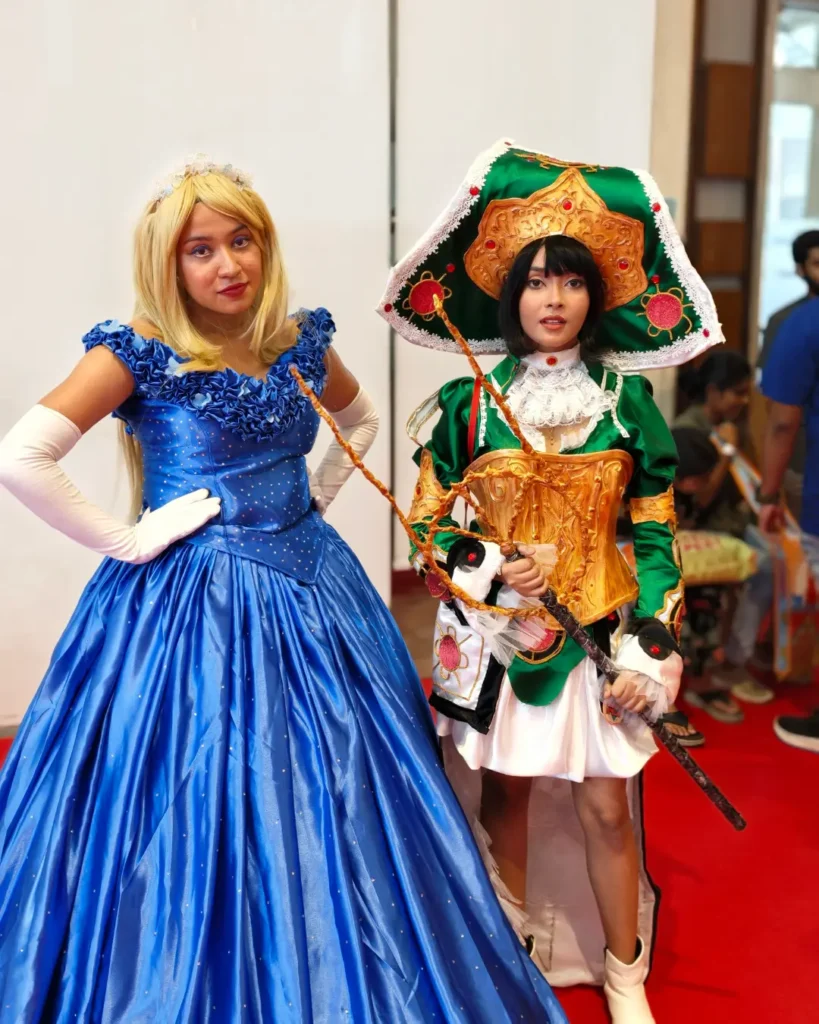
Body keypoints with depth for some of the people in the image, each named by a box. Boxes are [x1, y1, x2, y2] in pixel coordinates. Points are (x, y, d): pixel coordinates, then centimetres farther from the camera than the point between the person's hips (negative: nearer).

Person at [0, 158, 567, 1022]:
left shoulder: (300, 343, 4)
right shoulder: (140, 354, -11)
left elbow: (362, 417, 24)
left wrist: (316, 495, 10)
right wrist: (125, 541, -16)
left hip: (308, 593, 5)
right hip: (188, 604, -5)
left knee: (335, 799, 12)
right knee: (200, 813, 3)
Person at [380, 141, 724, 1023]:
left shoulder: (626, 404, 0)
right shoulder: (469, 404, -3)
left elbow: (654, 532, 2)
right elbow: (427, 523, 2)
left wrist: (648, 649, -5)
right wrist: (489, 569, -17)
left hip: (598, 632, 0)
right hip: (493, 631, 0)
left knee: (605, 806, 4)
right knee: (502, 793, 12)